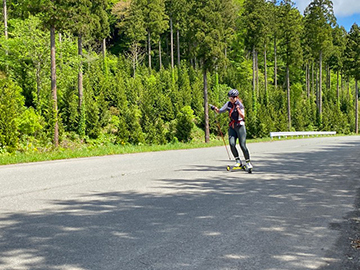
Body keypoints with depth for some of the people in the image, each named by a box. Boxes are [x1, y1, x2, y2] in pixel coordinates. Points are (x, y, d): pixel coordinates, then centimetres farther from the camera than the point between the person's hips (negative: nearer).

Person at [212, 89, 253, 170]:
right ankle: (238, 161, 4)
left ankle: (248, 163, 3)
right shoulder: (228, 104, 7)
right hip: (232, 127, 5)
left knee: (242, 145, -9)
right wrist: (216, 109, -8)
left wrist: (238, 109, -32)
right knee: (232, 144, -12)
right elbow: (220, 111, 12)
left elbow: (243, 116, -17)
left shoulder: (240, 104, -9)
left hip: (240, 126, -4)